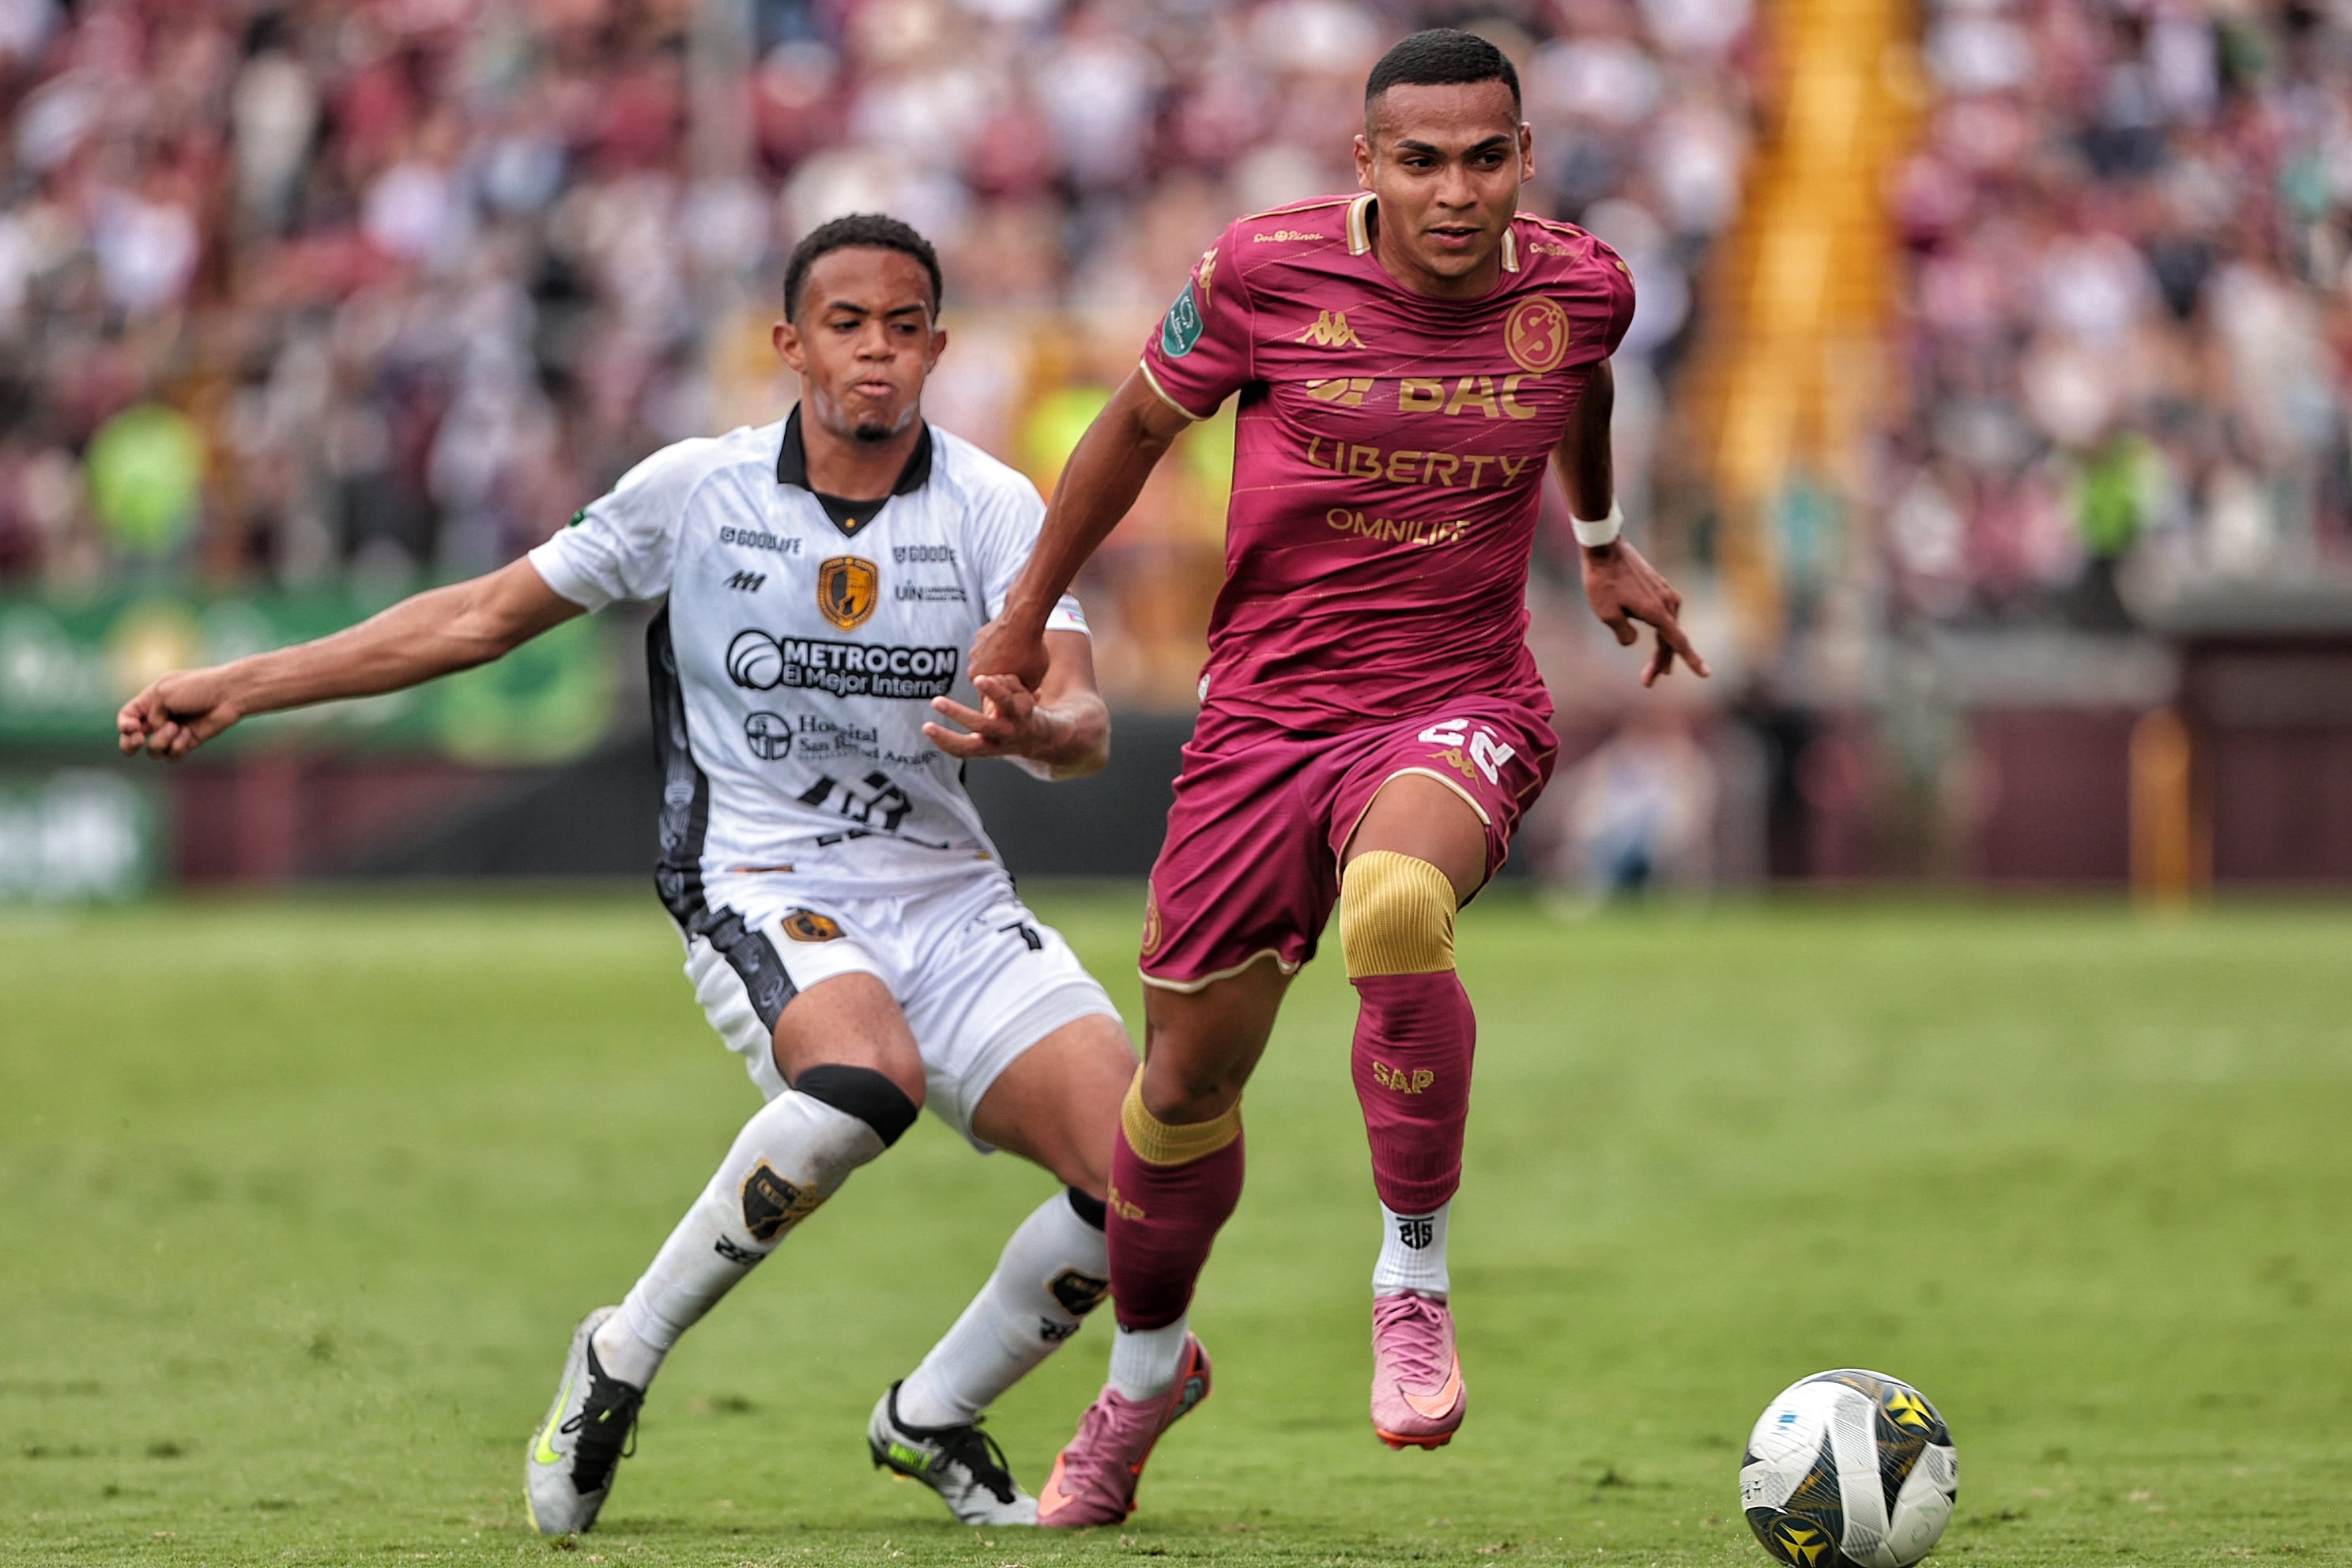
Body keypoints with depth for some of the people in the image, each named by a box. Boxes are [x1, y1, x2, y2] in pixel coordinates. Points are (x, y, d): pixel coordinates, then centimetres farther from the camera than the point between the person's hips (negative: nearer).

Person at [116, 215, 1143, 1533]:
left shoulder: (994, 508, -2)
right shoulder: (697, 488, -2)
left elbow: (1083, 725, -12)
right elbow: (486, 617, 5)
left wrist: (1032, 731, -38)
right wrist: (242, 688, 2)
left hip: (949, 900, 3)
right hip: (763, 892, -3)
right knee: (866, 1082, -37)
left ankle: (934, 1420, 11)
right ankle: (623, 1363, -17)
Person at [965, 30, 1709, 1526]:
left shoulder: (1580, 289, -6)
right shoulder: (1266, 272, -12)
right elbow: (1142, 422, 6)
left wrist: (1604, 544, 36)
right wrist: (1031, 612, 15)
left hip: (1460, 705, -1)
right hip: (1266, 712, 1)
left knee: (1395, 904, -36)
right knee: (1188, 1081, 9)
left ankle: (1414, 1276, -18)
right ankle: (1148, 1368, 38)